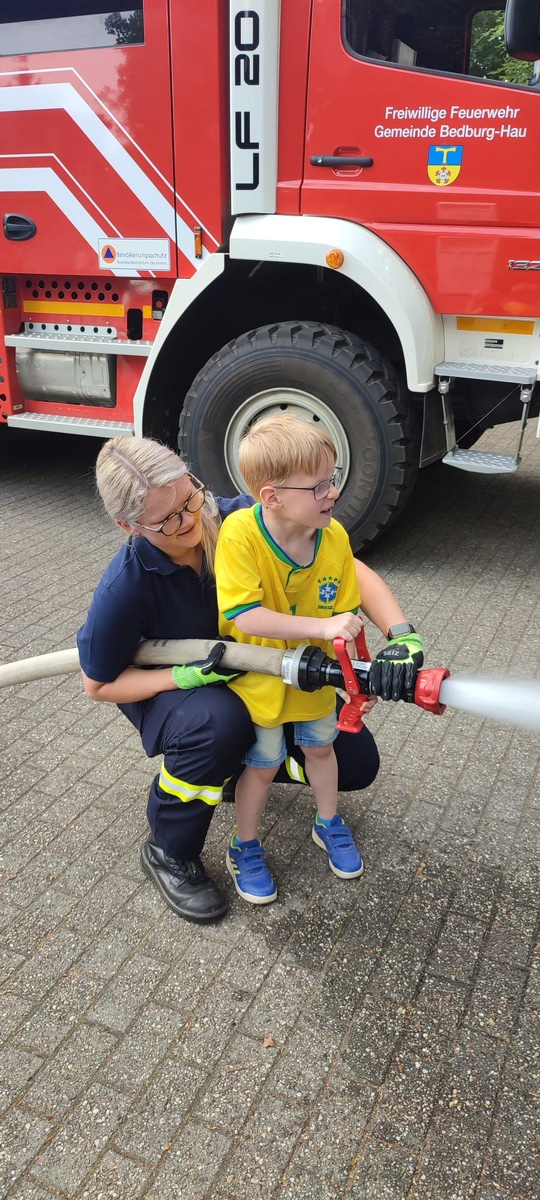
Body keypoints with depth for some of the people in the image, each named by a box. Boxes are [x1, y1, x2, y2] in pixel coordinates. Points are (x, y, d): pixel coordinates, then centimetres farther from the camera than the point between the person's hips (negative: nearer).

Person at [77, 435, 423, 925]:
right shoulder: (123, 588, -31)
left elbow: (351, 571, -25)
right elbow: (100, 684, -16)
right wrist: (185, 676, -31)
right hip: (162, 686, -3)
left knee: (357, 763, -2)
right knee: (219, 722, -40)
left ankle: (232, 766, 19)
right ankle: (168, 853, -11)